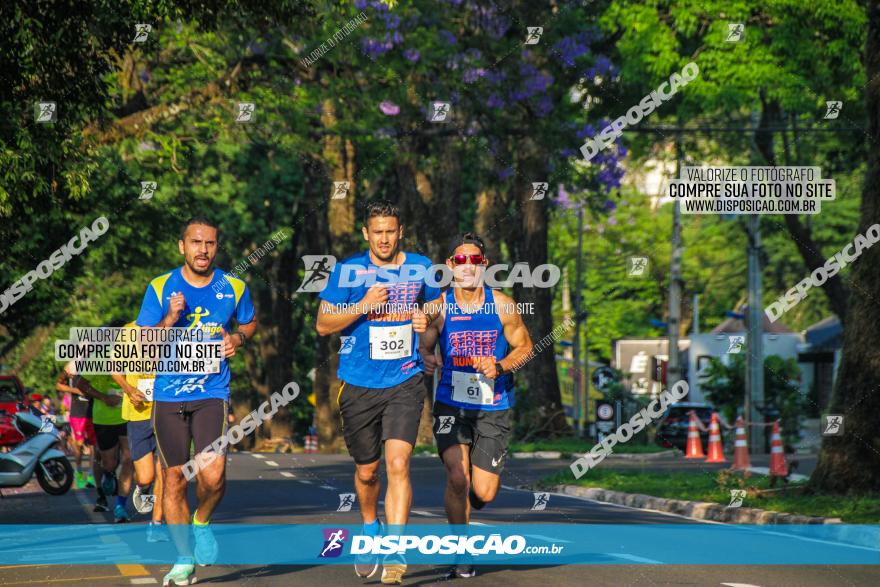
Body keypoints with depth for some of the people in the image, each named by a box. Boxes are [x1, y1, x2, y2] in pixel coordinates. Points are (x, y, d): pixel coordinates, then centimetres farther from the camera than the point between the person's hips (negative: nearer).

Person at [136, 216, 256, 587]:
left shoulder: (233, 287, 2)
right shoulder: (160, 289, -1)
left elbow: (250, 323, 22)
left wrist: (238, 338, 0)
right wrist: (171, 318, -17)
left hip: (212, 393, 0)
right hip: (168, 395, 1)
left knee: (212, 475, -18)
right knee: (174, 479, 4)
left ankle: (202, 522, 14)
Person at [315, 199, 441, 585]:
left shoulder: (420, 267, 4)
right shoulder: (347, 271, -3)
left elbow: (437, 303, 22)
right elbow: (323, 324, -4)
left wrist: (427, 317, -2)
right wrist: (363, 305, -17)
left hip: (405, 382, 0)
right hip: (358, 385, 0)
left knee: (398, 464, -17)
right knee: (366, 470, 13)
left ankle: (395, 553, -19)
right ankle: (370, 531, 42)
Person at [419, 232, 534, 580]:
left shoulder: (502, 306, -3)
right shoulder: (439, 307, -4)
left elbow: (524, 346, 7)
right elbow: (423, 346, 3)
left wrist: (500, 367, -12)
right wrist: (426, 360, -21)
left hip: (494, 409, 1)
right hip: (451, 404, -1)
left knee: (484, 492, -1)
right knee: (457, 477, -19)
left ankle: (462, 509, 38)